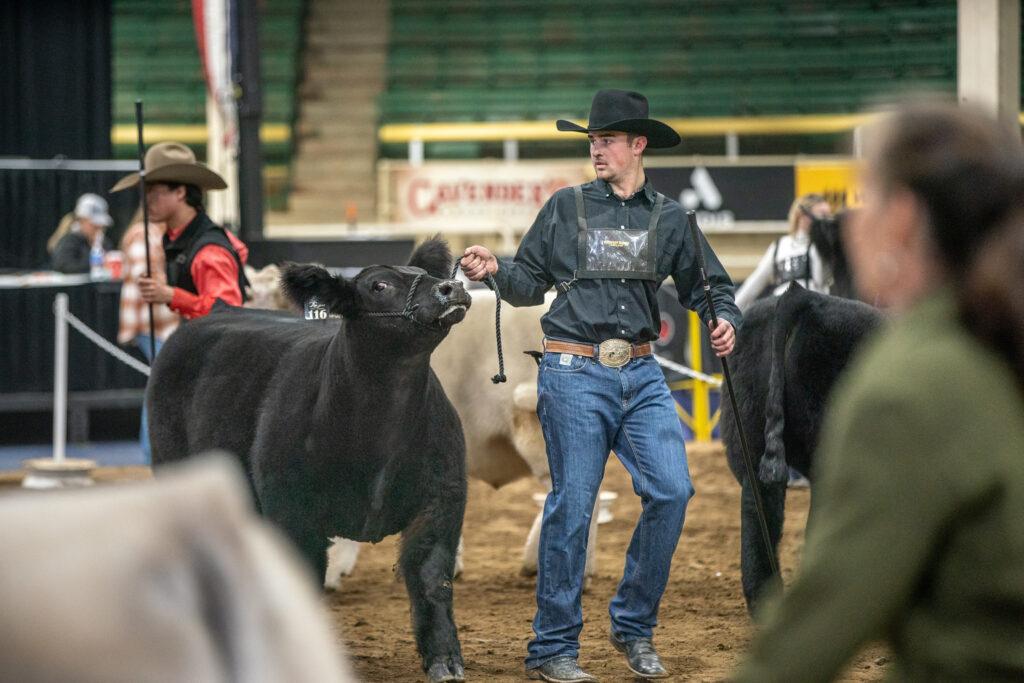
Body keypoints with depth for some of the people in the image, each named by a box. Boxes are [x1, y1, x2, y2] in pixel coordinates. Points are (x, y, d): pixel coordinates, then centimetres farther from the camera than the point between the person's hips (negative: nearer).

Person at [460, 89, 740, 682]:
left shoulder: (669, 218, 8)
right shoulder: (566, 208, 4)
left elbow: (708, 285, 15)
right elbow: (530, 285, 8)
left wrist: (725, 319, -5)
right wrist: (496, 270, -11)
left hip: (641, 375, 3)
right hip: (575, 373, -2)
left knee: (672, 490, -7)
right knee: (573, 504, -3)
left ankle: (635, 628, 10)